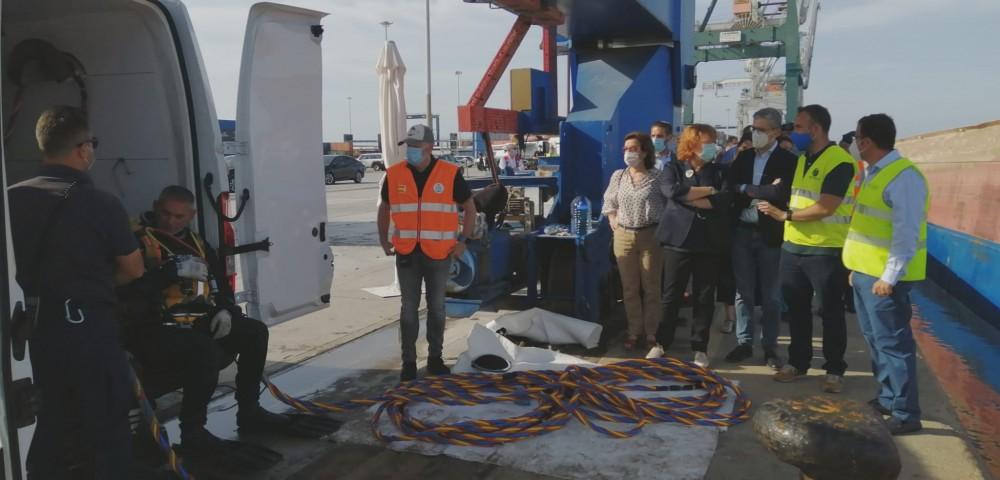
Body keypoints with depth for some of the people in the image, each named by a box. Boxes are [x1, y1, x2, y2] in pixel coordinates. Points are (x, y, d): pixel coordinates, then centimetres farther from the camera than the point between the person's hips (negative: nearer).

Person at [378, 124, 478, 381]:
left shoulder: (450, 174, -6)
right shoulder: (394, 175, -1)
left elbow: (470, 207, 4)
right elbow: (384, 208, 15)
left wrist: (462, 241, -3)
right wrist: (383, 240, 8)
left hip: (439, 254, -1)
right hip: (406, 254, 1)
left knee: (436, 307, 10)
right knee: (408, 308, 4)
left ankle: (435, 358, 24)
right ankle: (408, 362, 14)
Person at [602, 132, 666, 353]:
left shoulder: (657, 177, -5)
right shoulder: (618, 176, 8)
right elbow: (609, 203, 17)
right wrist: (614, 222, 5)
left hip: (651, 237, -3)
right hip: (623, 236, 4)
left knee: (651, 287, 4)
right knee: (629, 287, 9)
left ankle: (651, 333, 14)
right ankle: (634, 331, 18)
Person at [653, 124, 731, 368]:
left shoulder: (718, 171, 9)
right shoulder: (673, 168, 5)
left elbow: (724, 199, -9)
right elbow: (672, 191, -17)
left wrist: (689, 198, -12)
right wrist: (708, 190, -11)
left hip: (709, 242, 2)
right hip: (679, 239, -2)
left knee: (705, 298, 6)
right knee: (671, 295, 4)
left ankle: (700, 347, 16)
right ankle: (662, 343, 16)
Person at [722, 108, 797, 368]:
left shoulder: (787, 160, -5)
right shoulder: (743, 157, 9)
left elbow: (781, 193, -19)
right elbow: (729, 187, -2)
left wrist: (747, 189, -10)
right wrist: (762, 192, -15)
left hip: (770, 234, -4)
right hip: (742, 232, 4)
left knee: (771, 295, 6)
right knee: (743, 292, 9)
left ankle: (770, 347, 16)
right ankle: (744, 343, 19)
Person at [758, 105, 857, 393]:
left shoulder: (839, 162, -13)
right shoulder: (802, 159, 12)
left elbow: (825, 208, -20)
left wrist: (785, 215, -14)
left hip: (826, 251, -7)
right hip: (793, 247, 7)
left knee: (830, 312, 4)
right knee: (796, 309, 13)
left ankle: (834, 370, 17)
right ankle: (798, 362, 26)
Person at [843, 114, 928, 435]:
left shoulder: (904, 177, -17)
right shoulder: (873, 173, 12)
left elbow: (906, 233, -20)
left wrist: (890, 277, -21)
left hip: (883, 276, -10)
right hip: (865, 272, 10)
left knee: (892, 342, -3)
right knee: (876, 339, 17)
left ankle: (906, 414, 6)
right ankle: (887, 399, 30)